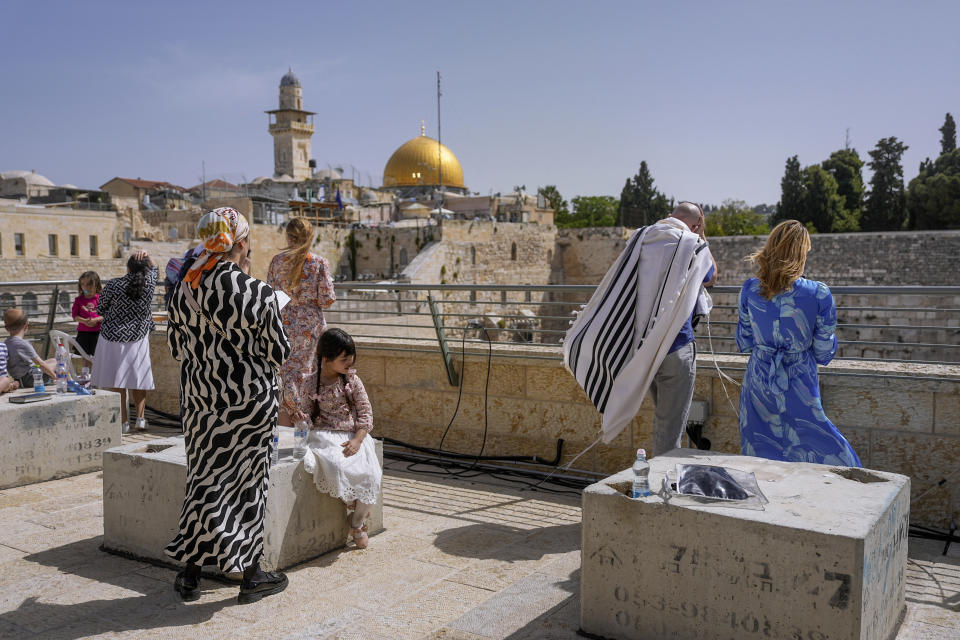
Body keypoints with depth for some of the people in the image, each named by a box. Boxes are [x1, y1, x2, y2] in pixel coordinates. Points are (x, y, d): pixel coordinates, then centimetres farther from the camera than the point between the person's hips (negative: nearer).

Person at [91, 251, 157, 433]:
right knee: (138, 378, 16)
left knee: (116, 381, 7)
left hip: (113, 336, -1)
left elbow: (100, 308, 1)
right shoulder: (149, 283, -6)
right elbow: (153, 268, 18)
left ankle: (123, 421, 9)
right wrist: (147, 256, 4)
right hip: (138, 338, 1)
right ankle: (140, 417, 8)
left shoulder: (114, 284, -11)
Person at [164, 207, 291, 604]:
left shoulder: (184, 289, -1)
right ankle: (251, 575, 19)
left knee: (204, 477, 16)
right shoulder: (257, 293, -17)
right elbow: (278, 354, -9)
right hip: (248, 397, -4)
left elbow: (176, 347, 8)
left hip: (199, 398, 5)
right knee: (246, 481, 7)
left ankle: (191, 574, 22)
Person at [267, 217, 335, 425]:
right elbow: (326, 300, -9)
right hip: (311, 325, -2)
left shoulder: (277, 261, -2)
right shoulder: (320, 263, -8)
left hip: (283, 324, 2)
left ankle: (285, 426, 15)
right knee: (306, 373, 8)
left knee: (286, 372, 11)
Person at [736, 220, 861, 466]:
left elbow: (744, 344, 5)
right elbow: (824, 354, -5)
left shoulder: (749, 290, -6)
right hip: (798, 390, -3)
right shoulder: (819, 295, -14)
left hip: (758, 387, 3)